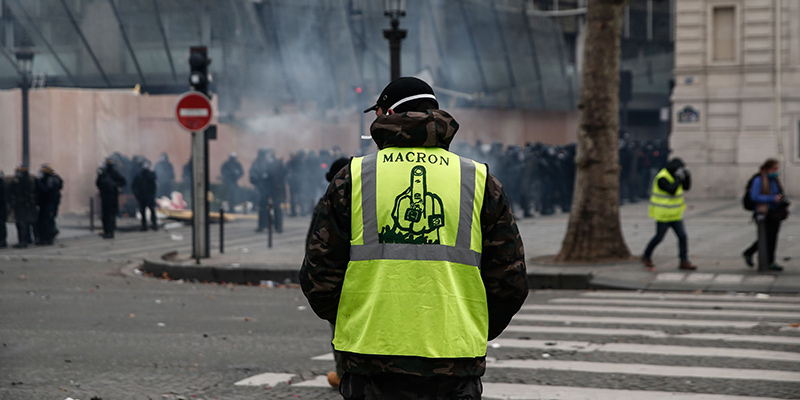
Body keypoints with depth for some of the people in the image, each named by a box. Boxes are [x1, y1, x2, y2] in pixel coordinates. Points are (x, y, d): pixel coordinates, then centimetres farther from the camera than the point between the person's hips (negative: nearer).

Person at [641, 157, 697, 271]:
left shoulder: (674, 176, 8)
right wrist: (679, 177, -24)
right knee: (659, 237, 3)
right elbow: (672, 190, -30)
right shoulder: (662, 178, -19)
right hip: (663, 214, -8)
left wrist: (687, 175, -5)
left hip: (675, 214, 8)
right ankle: (646, 257, 24)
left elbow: (686, 187, 10)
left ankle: (684, 262, 0)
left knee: (682, 236, -2)